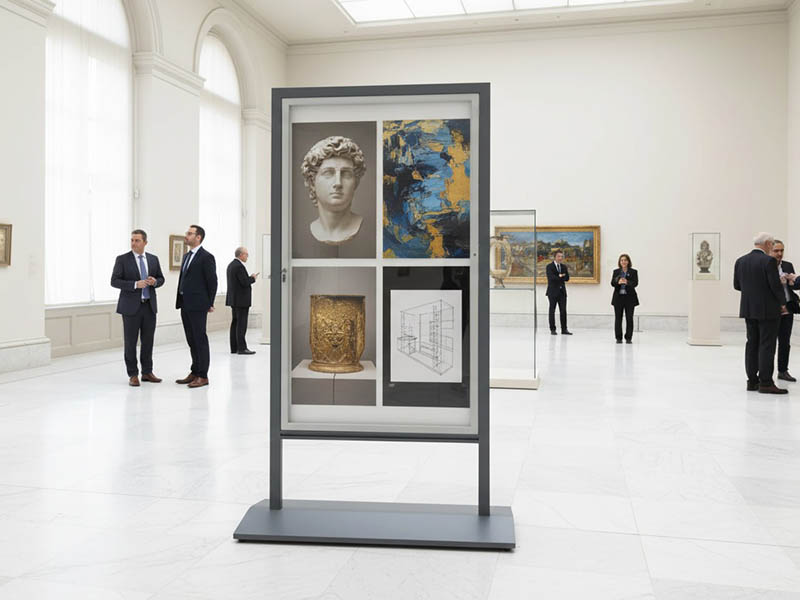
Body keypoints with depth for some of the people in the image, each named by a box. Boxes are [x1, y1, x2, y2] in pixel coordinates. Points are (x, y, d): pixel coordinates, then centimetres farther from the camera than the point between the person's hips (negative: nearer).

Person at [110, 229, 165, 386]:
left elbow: (161, 278, 15)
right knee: (131, 342, 2)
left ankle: (147, 372, 19)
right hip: (131, 307, -4)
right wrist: (135, 284, -21)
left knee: (148, 341, 9)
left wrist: (155, 282, -9)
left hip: (149, 306, 4)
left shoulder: (153, 259, 8)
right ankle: (133, 375, 11)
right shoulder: (122, 259, -4)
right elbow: (114, 281, -9)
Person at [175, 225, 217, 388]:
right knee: (191, 340, 12)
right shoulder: (186, 256, 17)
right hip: (185, 305, 8)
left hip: (197, 305, -8)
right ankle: (194, 372, 20)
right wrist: (181, 301, 13)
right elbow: (183, 279, 18)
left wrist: (209, 304, -7)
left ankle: (203, 376, 2)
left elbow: (212, 281, -9)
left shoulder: (206, 257, -9)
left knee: (200, 340, -3)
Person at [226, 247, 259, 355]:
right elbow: (245, 282, -21)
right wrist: (253, 278, -4)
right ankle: (241, 348, -6)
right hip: (241, 300, -10)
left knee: (235, 323, 10)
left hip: (234, 299, 10)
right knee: (241, 324, -7)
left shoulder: (231, 265, 15)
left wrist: (250, 277, 12)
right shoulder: (239, 266, -16)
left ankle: (234, 348, 13)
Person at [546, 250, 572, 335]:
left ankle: (564, 329, 4)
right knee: (552, 311, 1)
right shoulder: (549, 267, -4)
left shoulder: (564, 267, 13)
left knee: (563, 311, 0)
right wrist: (560, 276, -14)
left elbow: (567, 279, 4)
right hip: (553, 292, -4)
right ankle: (552, 329, 7)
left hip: (562, 291, 4)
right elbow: (551, 278, -18)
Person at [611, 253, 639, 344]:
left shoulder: (634, 272, 2)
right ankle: (618, 338, 9)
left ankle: (628, 338, 8)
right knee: (618, 318, 3)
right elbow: (612, 283, -3)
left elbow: (635, 283, -10)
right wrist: (618, 282, -25)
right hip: (618, 297, 1)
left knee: (629, 318, 1)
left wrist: (627, 282, -30)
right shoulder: (616, 272, 7)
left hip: (629, 298, -1)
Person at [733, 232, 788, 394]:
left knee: (752, 344, 10)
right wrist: (782, 303, -1)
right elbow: (776, 285, -15)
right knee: (767, 345, -2)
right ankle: (765, 383, -2)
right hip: (768, 309, -6)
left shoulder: (740, 261, 5)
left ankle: (752, 381, 12)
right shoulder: (768, 261, -14)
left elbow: (737, 285, 9)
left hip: (748, 309, 6)